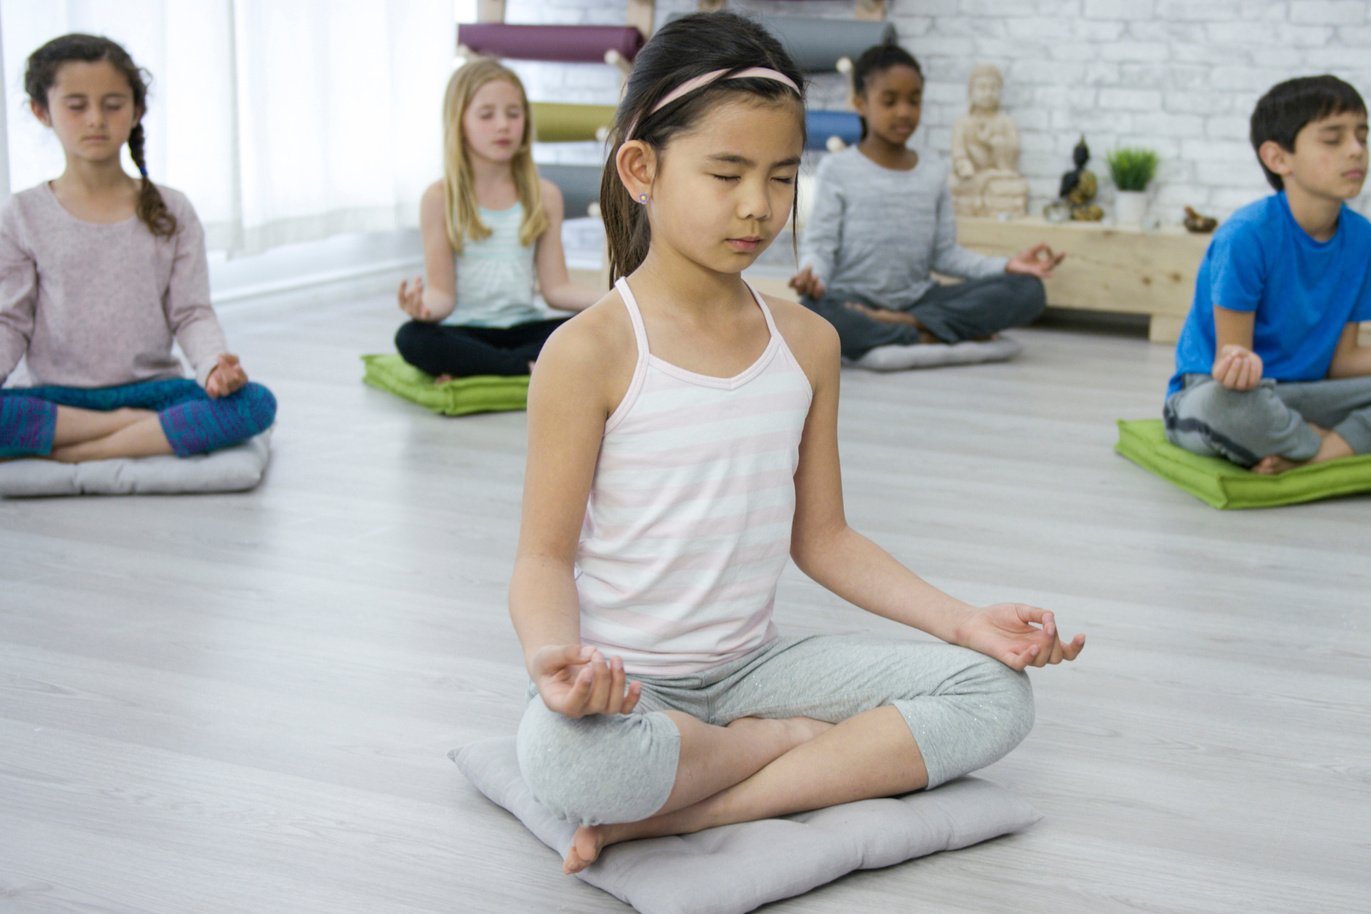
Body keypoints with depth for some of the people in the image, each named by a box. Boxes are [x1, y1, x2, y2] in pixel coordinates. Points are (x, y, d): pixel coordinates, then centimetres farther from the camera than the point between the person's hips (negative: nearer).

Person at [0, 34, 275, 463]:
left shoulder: (170, 211, 6)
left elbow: (191, 313, 2)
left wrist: (213, 362, -20)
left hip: (152, 389, 1)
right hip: (58, 397, -1)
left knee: (255, 403, -29)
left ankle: (74, 452, -24)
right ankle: (136, 427, -19)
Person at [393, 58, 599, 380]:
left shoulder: (545, 196, 7)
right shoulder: (441, 198, -1)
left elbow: (556, 288, 4)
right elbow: (443, 293, -4)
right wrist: (425, 307, -29)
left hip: (523, 326, 3)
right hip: (465, 329, -3)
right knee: (412, 338, -35)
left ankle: (471, 370, -25)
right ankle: (531, 368, -27)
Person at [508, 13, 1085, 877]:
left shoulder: (806, 342, 4)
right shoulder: (591, 352, -12)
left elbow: (821, 536, 10)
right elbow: (545, 555, -9)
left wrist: (960, 620, -1)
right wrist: (552, 654, -32)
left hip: (751, 665, 6)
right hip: (623, 681, -5)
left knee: (996, 693, -11)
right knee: (568, 758, -40)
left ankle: (671, 814, -19)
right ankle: (832, 746, -11)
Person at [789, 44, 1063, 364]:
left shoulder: (934, 176, 11)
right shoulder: (838, 170, 0)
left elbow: (945, 252, 8)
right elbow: (820, 243, -5)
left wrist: (1005, 266, -6)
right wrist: (812, 273, -28)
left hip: (918, 299, 4)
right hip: (854, 301, -4)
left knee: (1028, 289, -13)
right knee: (810, 313, -41)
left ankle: (909, 323, -22)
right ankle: (926, 335, -27)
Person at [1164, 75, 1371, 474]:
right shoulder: (1247, 236, -18)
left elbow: (1339, 359, 5)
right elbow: (1232, 353, -16)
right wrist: (1240, 363, -40)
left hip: (1296, 396, 6)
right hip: (1205, 393, -6)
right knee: (1229, 397, -41)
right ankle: (1335, 442, -13)